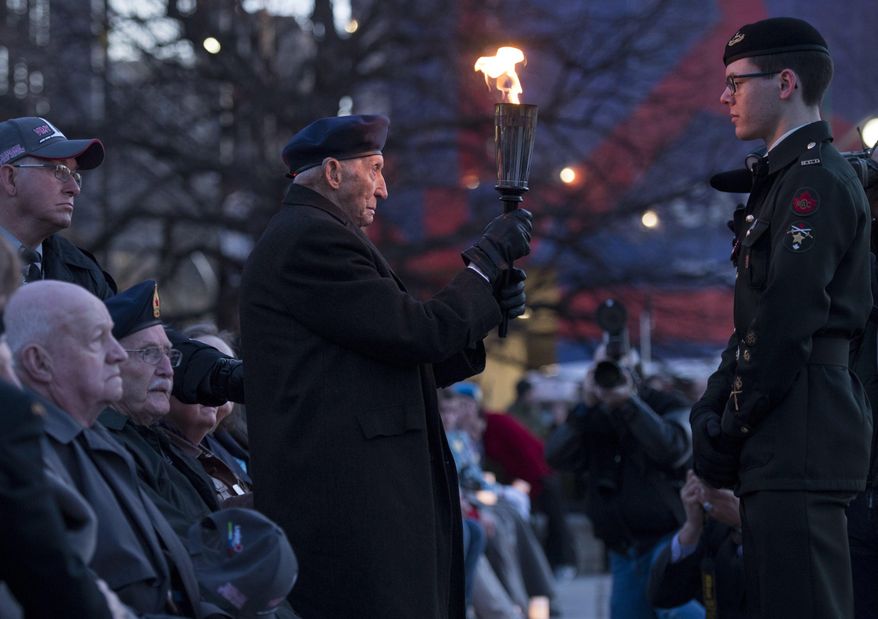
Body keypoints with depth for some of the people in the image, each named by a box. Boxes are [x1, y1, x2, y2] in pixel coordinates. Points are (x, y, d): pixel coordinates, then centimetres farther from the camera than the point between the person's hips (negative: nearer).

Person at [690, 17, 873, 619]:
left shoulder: (817, 182, -11)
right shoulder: (787, 178, 21)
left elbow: (788, 321, -17)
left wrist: (731, 428, -11)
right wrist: (714, 407, 11)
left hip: (801, 431, -10)